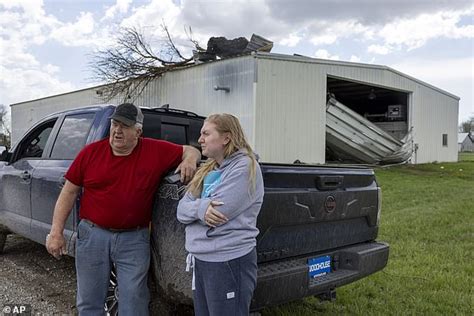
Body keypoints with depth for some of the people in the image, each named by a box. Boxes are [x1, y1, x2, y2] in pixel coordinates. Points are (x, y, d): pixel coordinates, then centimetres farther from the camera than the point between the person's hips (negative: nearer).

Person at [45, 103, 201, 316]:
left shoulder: (156, 151, -3)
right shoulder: (91, 152, 0)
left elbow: (191, 151, 9)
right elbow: (69, 192, 5)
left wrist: (189, 160, -15)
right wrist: (56, 232, 2)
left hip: (134, 240, -1)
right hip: (92, 236, 1)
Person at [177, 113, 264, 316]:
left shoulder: (244, 167, -11)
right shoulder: (207, 171, 13)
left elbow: (219, 212, -20)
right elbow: (181, 210, 5)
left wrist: (193, 208, -3)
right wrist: (200, 208, -15)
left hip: (229, 261, -8)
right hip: (200, 260, 8)